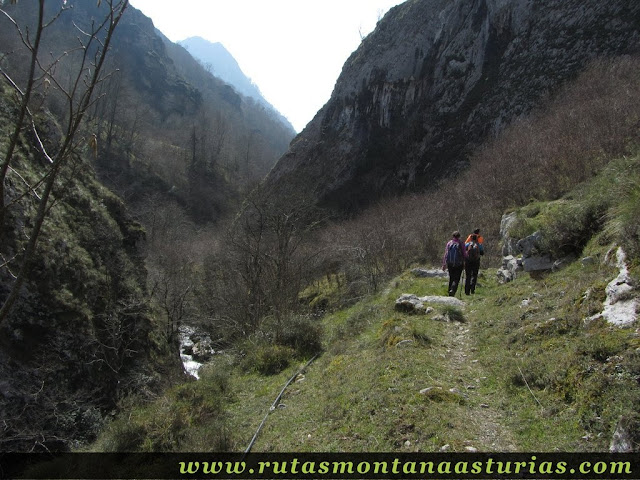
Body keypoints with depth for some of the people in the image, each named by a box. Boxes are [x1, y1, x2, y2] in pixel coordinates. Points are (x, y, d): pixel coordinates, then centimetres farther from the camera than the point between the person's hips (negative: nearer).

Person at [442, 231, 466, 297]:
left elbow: (446, 254, 0)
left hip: (450, 264, 3)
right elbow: (464, 254, -4)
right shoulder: (461, 243, -4)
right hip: (459, 264, -3)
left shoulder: (449, 243, 2)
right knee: (456, 279, 0)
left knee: (451, 278, 17)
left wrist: (444, 264, 3)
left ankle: (450, 291, 21)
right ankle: (452, 291, -22)